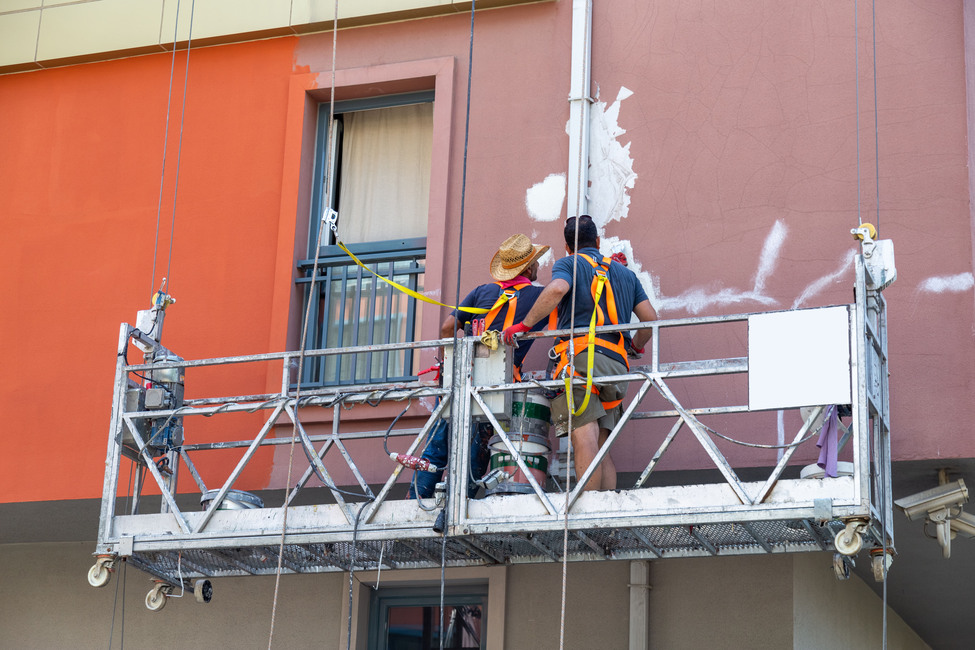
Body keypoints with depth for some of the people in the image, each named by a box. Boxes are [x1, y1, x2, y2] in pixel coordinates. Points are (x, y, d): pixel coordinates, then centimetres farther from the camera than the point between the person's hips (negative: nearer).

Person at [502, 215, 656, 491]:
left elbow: (557, 289, -13)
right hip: (616, 362, 5)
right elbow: (650, 317, 21)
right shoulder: (625, 272, 27)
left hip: (580, 352, -5)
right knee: (601, 447, 5)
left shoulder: (569, 264, 11)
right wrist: (637, 345, 40)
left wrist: (525, 325, -7)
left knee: (585, 439, -15)